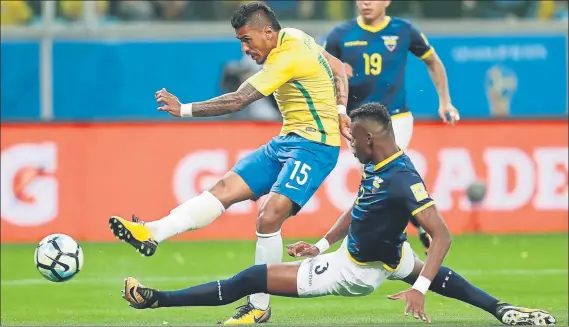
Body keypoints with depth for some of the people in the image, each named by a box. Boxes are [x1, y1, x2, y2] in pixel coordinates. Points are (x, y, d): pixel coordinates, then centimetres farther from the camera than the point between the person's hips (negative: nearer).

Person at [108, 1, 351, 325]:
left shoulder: (288, 58, -20)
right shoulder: (292, 37, 8)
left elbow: (237, 101, -22)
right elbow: (339, 69, 19)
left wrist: (183, 109, -20)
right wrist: (339, 111, 9)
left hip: (314, 146, -10)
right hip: (286, 141, 10)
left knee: (269, 217, -22)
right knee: (225, 189, -6)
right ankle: (152, 234, -20)